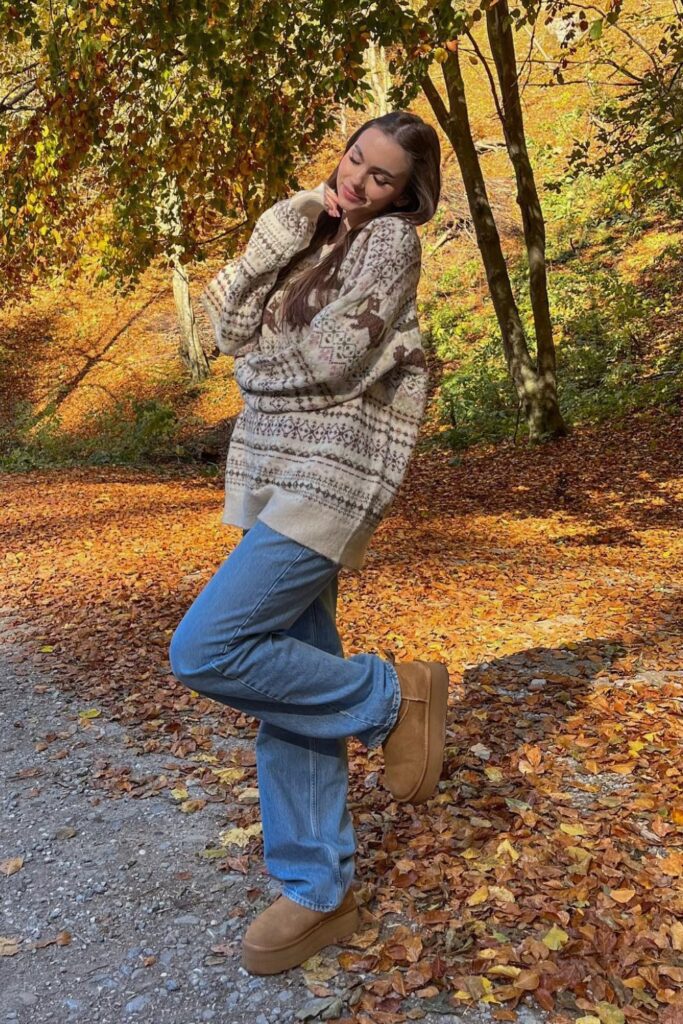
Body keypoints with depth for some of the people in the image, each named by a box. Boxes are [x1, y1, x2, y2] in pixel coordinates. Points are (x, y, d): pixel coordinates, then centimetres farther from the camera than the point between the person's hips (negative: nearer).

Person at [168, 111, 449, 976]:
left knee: (205, 653, -15)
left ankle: (393, 695, 4)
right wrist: (289, 228, -1)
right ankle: (319, 895, 19)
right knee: (292, 675, 7)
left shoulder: (390, 239, -3)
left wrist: (257, 352, 4)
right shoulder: (307, 232, 19)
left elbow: (330, 360, -15)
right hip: (274, 473, 8)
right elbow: (230, 324, 7)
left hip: (329, 477, -8)